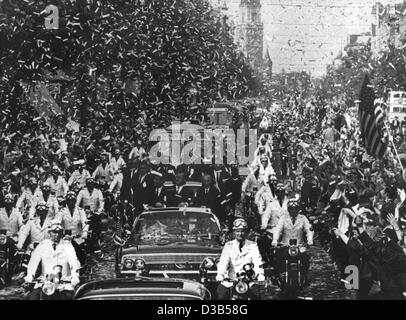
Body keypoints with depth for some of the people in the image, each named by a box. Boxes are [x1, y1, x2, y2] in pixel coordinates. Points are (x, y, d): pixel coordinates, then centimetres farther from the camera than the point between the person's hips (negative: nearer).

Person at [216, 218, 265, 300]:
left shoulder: (252, 245, 9)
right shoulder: (228, 245, 10)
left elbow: (257, 261, -6)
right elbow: (223, 261, -5)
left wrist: (260, 274, -27)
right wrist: (220, 274, -26)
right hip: (231, 279, 0)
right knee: (221, 294, -23)